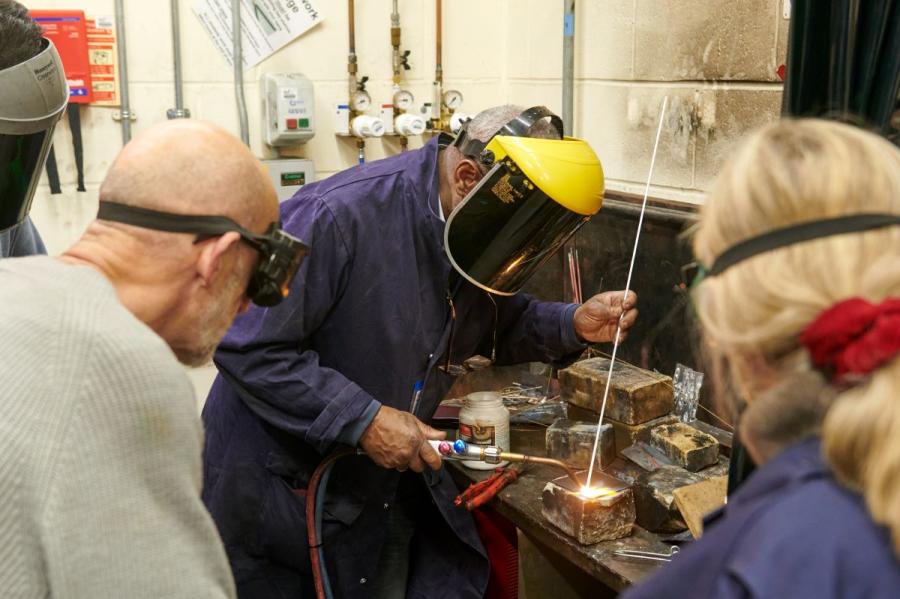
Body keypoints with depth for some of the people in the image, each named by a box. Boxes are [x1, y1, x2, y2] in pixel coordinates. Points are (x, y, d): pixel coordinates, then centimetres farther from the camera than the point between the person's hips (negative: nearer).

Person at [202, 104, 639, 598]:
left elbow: (494, 325, 13)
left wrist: (572, 326, -5)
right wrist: (362, 419, -28)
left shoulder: (473, 225, -4)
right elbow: (248, 348, -26)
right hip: (283, 486, -6)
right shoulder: (339, 216, -28)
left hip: (392, 479, 7)